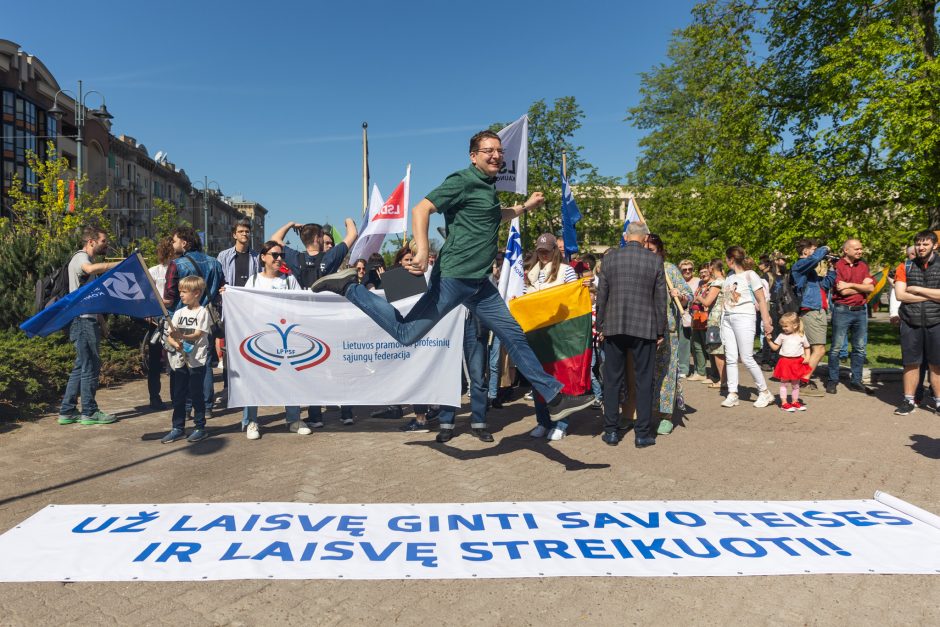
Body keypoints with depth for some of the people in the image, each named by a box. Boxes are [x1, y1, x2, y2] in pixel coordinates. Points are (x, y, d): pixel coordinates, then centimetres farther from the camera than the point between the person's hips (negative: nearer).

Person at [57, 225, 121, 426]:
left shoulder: (87, 259, 22)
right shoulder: (80, 258, -10)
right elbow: (91, 268, -37)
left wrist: (100, 319, 23)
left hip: (88, 320, 10)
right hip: (83, 320, -10)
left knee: (81, 367, 13)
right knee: (90, 365, -4)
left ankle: (67, 411, 18)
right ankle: (89, 412, 3)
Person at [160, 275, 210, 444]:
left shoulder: (202, 312, -4)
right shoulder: (179, 313, 11)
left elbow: (198, 335, -14)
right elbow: (170, 337, 6)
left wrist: (181, 336, -31)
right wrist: (176, 344, -16)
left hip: (196, 360, -5)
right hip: (178, 360, 5)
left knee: (196, 394, 1)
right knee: (177, 395, 9)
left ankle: (200, 428, 12)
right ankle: (178, 428, 19)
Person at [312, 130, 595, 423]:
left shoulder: (489, 187, 18)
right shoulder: (462, 181, -9)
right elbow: (420, 210, -19)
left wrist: (526, 206, 31)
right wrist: (422, 251, -30)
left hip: (479, 281, 8)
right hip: (454, 277, -8)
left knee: (513, 335, 8)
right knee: (407, 333, -5)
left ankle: (555, 397, 15)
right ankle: (348, 287, 10)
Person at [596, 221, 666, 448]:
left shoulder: (610, 257, 0)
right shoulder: (655, 260, -2)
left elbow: (602, 295, 2)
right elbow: (660, 299, 1)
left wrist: (600, 326, 10)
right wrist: (661, 331, 9)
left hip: (614, 327, 1)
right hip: (644, 328, -1)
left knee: (612, 380, 9)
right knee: (644, 381, 7)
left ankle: (611, 431, 14)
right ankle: (643, 434, 11)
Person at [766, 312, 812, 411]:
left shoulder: (801, 336, 0)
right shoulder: (782, 336, -1)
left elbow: (807, 347, 11)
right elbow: (775, 347, 3)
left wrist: (807, 357, -3)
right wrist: (769, 340, -11)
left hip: (797, 362, 1)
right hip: (785, 361, -1)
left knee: (796, 384, 13)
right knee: (784, 383, 2)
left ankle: (795, 401, 25)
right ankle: (784, 403, 7)